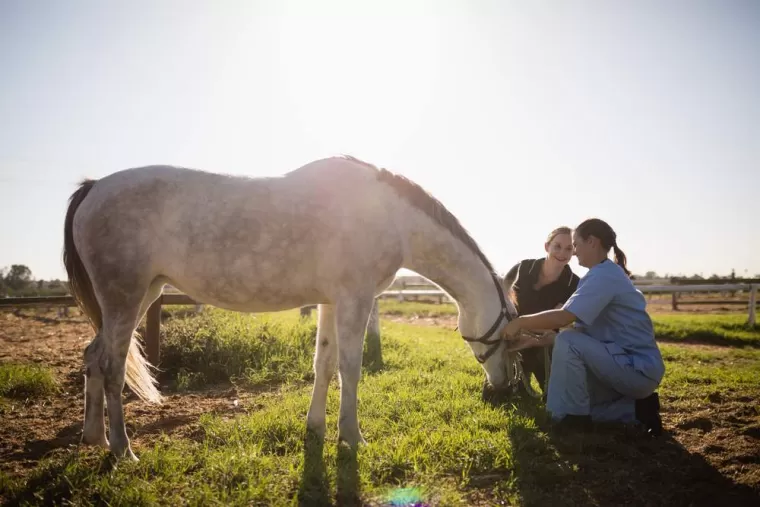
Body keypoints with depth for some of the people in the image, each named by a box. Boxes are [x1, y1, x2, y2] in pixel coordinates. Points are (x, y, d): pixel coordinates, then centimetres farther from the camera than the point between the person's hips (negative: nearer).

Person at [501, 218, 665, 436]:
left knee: (567, 342, -26)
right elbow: (580, 327, 15)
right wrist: (540, 340, 8)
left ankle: (573, 418, -12)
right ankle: (637, 408, 12)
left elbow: (564, 317, -29)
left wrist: (520, 322, -16)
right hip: (629, 365, 10)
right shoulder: (605, 274, 14)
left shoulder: (604, 275, -19)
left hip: (640, 368, -10)